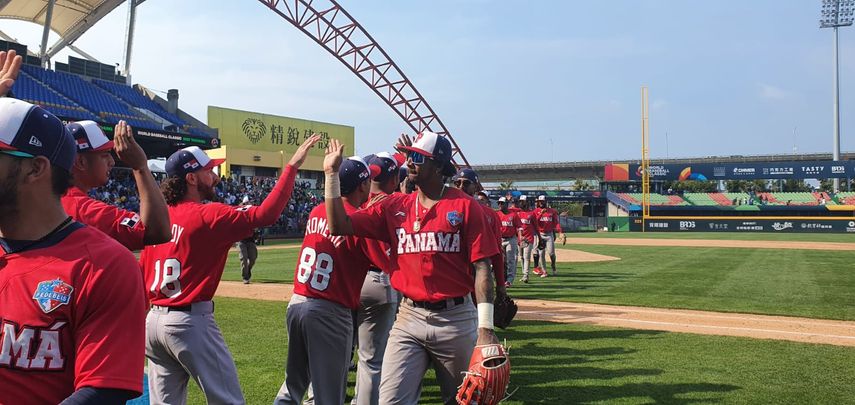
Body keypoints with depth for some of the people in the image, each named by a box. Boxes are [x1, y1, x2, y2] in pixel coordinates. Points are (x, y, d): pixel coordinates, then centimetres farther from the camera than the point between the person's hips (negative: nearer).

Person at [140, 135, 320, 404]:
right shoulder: (208, 215, -14)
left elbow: (142, 272, 11)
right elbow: (265, 215, -23)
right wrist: (292, 167, -19)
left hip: (153, 321, 8)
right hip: (191, 322, -7)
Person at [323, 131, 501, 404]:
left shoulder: (465, 206, -4)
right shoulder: (394, 206, 6)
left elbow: (482, 267, -8)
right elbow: (340, 226, 1)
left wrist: (485, 327, -14)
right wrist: (332, 173, -3)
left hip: (456, 319, -2)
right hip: (410, 317, 2)